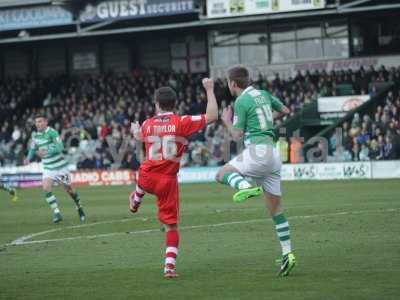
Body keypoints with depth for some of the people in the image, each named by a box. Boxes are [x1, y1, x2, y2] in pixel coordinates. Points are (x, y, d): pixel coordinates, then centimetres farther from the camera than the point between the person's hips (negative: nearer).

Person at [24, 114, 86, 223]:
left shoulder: (52, 132, -18)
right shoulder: (35, 135, 2)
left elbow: (60, 147, -29)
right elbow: (33, 149, 17)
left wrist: (46, 151, -38)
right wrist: (29, 158, -2)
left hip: (60, 165, -5)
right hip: (48, 167, 5)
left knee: (68, 189, 9)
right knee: (46, 188, -19)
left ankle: (80, 209, 33)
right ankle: (56, 213, -15)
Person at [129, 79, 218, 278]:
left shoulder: (147, 124, -1)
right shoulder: (181, 123, -13)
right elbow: (212, 116, -14)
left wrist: (134, 129, 48)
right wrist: (209, 90, -5)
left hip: (147, 177, 3)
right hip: (168, 181, -3)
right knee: (171, 226, 3)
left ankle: (135, 201, 72)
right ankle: (170, 266, -5)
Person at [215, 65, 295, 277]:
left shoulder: (242, 102, -6)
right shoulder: (263, 94, 17)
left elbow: (237, 136, -4)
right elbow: (285, 111, 30)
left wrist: (226, 121, 13)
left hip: (258, 150, -7)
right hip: (273, 153, 7)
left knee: (221, 175, 5)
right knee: (276, 209, 8)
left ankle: (246, 186, -27)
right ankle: (287, 253, 2)